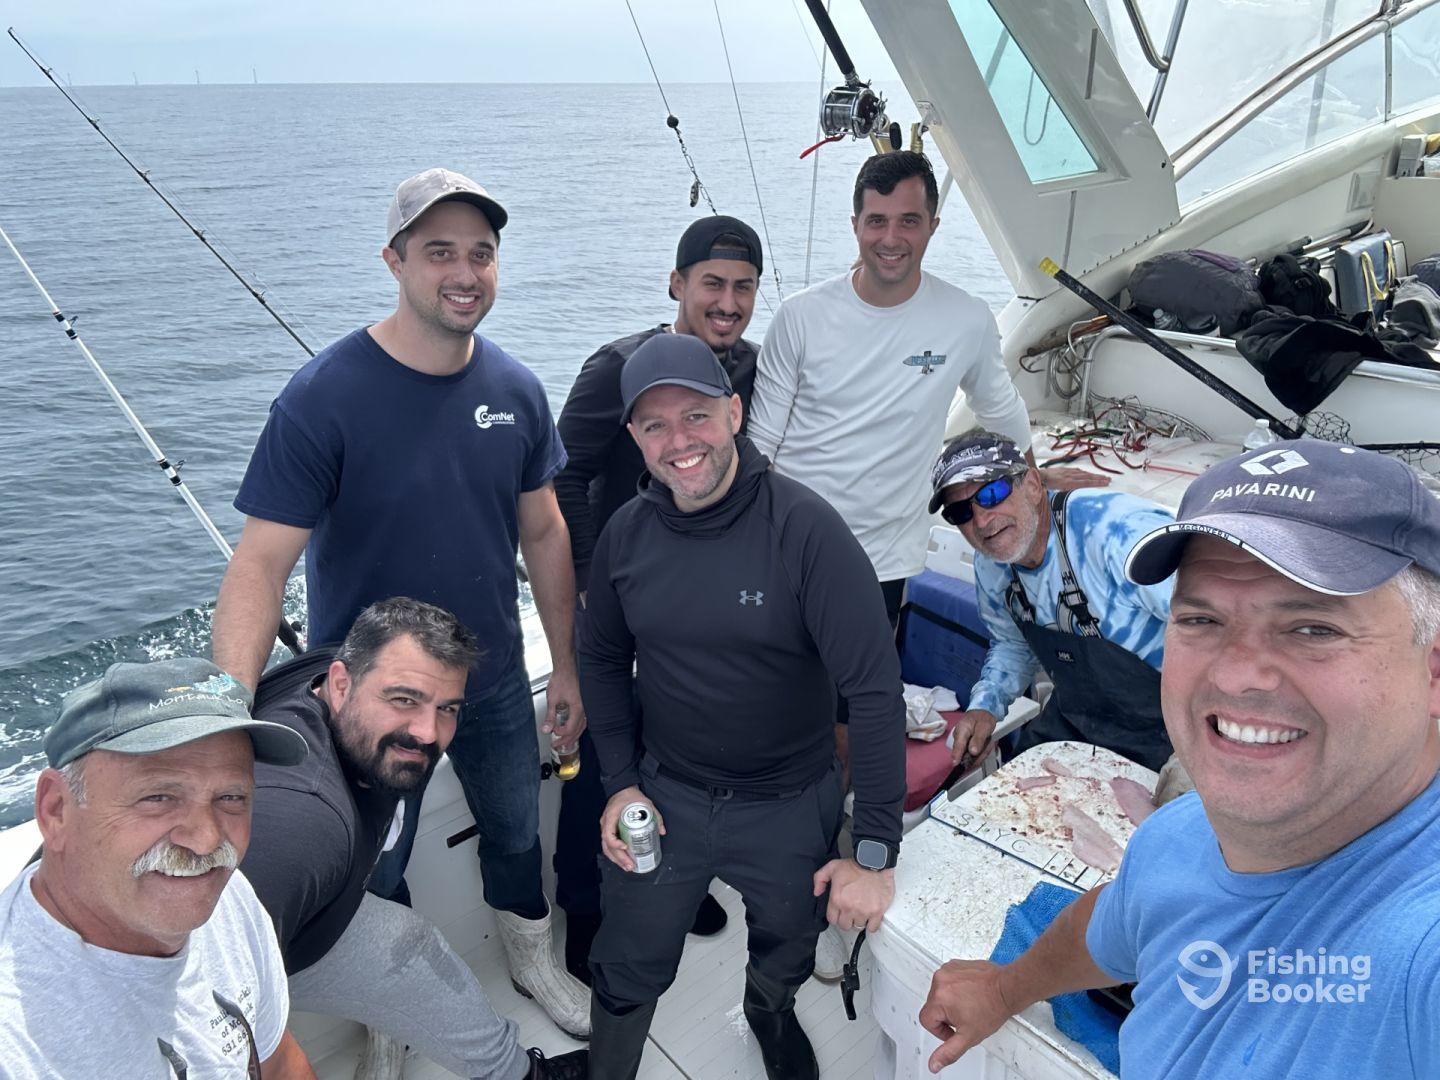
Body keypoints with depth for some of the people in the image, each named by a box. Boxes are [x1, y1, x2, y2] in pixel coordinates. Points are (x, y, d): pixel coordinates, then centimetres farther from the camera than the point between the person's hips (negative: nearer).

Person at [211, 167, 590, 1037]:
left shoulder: (516, 389, -7)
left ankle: (534, 960, 52)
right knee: (374, 873, 18)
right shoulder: (325, 397, -22)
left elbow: (544, 533, 2)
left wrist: (567, 666, 4)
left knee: (517, 832, 24)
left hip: (496, 681, 4)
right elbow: (262, 561, -24)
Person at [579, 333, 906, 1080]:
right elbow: (603, 658, 6)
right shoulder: (627, 533, -10)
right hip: (664, 794, 2)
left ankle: (770, 1016, 60)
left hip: (790, 807, -1)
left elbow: (874, 688, -23)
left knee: (784, 966, 26)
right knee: (626, 977, 17)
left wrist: (875, 853, -22)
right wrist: (619, 782, -2)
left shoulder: (805, 528, -24)